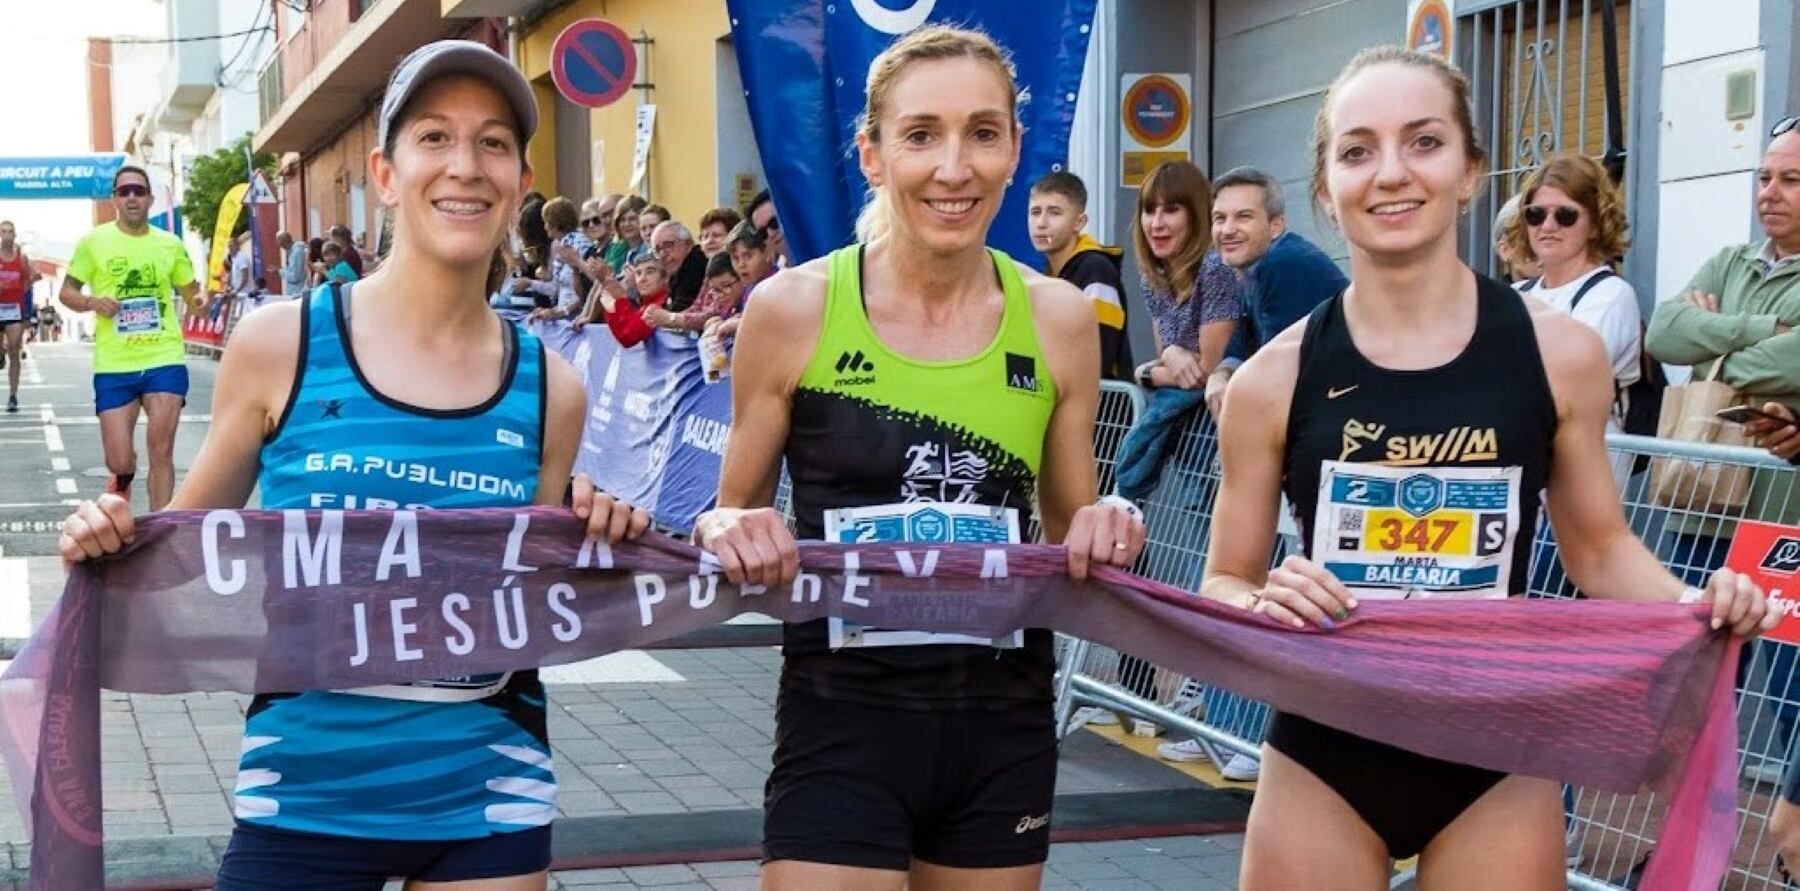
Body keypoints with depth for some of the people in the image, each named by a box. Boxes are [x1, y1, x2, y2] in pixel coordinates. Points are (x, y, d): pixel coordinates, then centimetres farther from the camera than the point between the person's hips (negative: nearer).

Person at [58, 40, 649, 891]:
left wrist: (598, 555, -9)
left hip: (485, 798, 2)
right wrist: (112, 544, -14)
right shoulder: (279, 344, -7)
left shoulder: (550, 390, -2)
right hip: (304, 792, -1)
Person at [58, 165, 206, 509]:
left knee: (161, 453, -6)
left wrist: (198, 300, -8)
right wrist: (92, 302, -14)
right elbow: (67, 292, 7)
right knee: (119, 463, 1)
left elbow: (190, 291, 16)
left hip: (165, 360, 1)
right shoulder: (94, 242, 1)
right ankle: (120, 490, 38)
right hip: (113, 366, 0)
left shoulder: (170, 245, 6)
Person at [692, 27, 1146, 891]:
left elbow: (1068, 531, 11)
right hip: (842, 722, -3)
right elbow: (728, 516, 4)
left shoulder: (1058, 318, -1)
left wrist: (1108, 531, -10)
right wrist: (734, 533, -18)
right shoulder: (793, 308, -8)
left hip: (1005, 727, 3)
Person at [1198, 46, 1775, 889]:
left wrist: (1696, 603, -11)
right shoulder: (1274, 377, -7)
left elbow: (1600, 545, 8)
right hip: (1323, 758, 0)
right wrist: (1265, 602, -20)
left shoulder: (1558, 352, -5)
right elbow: (1221, 587, 2)